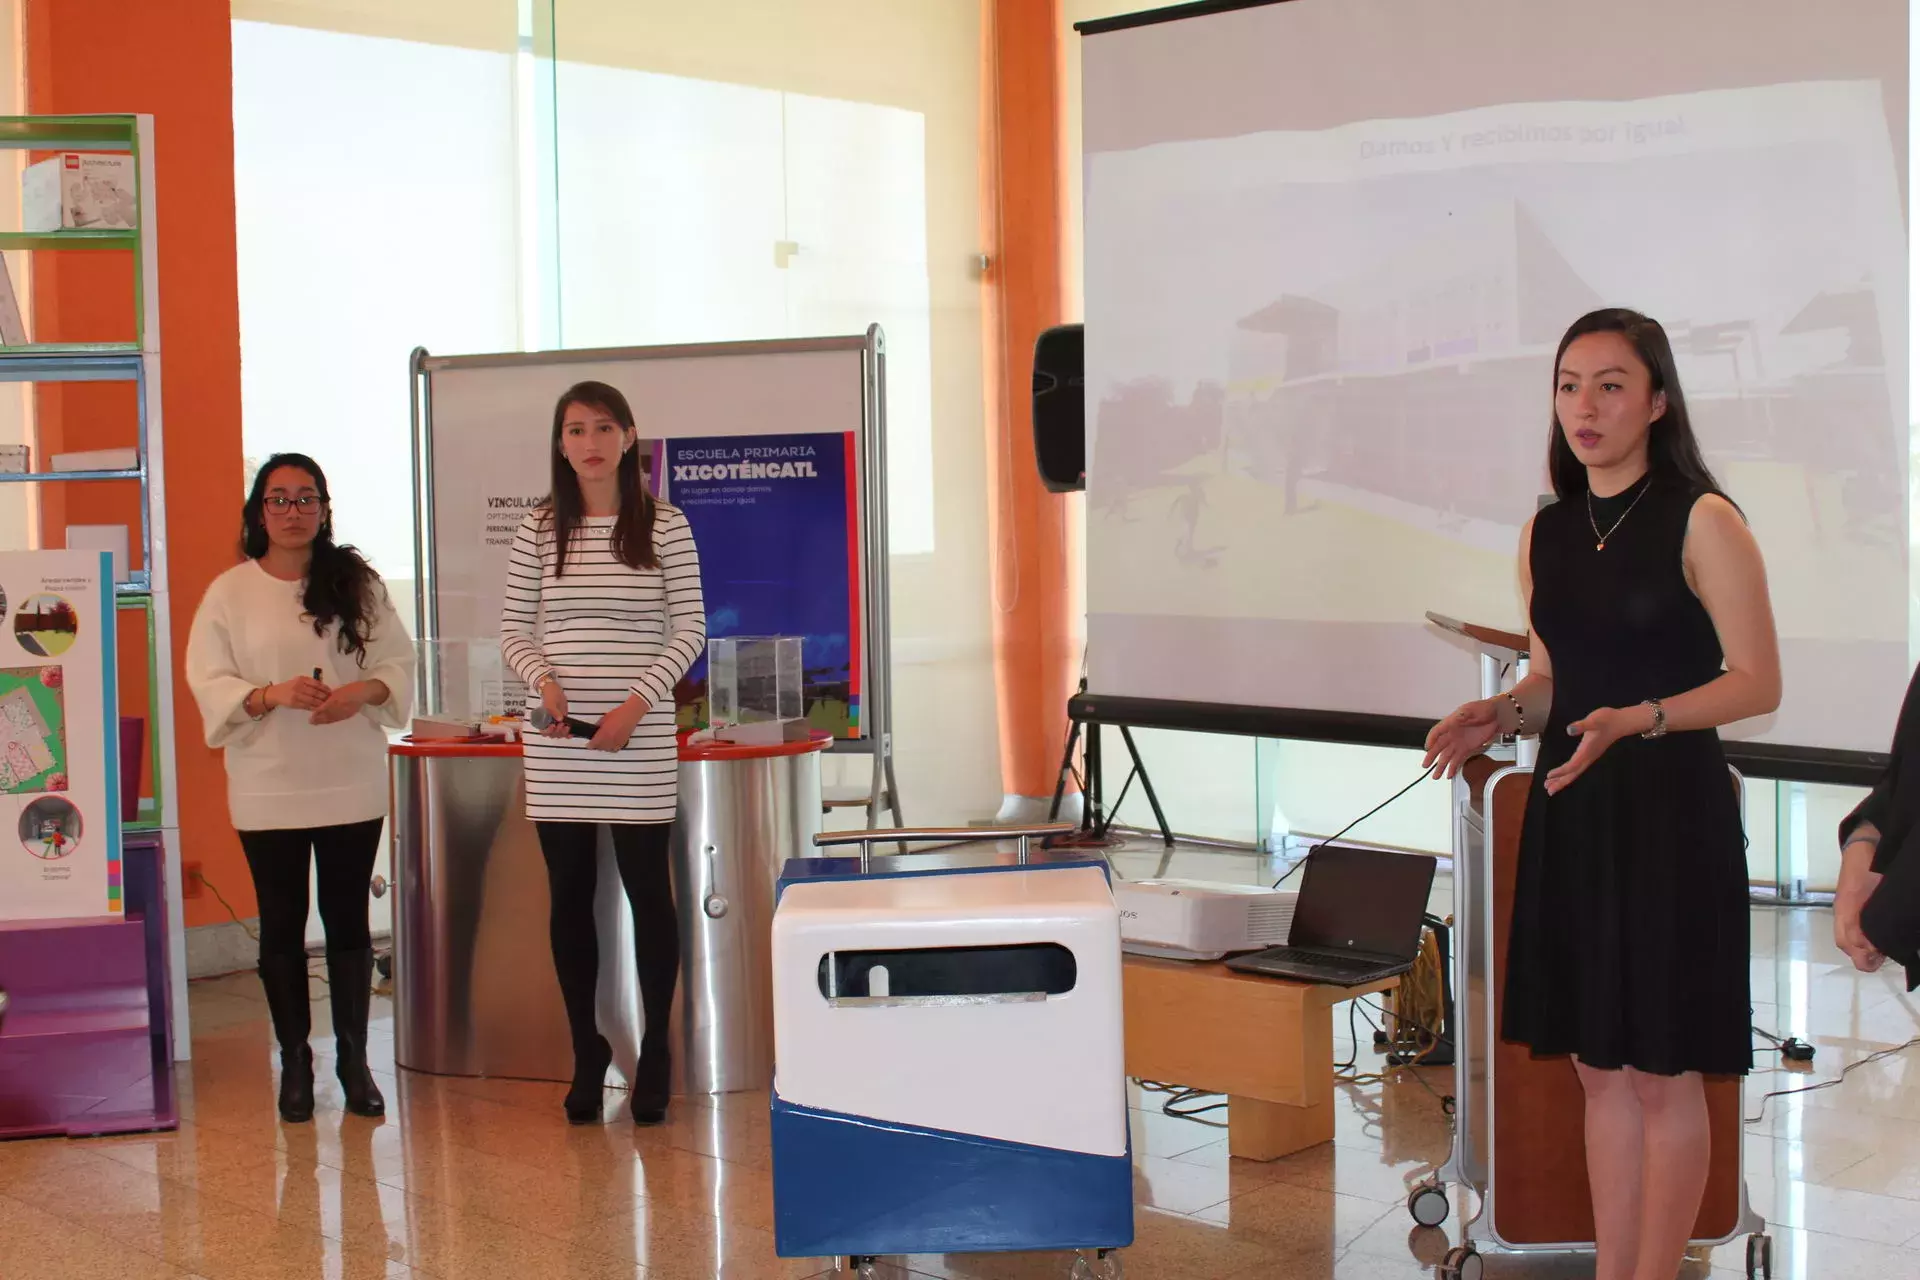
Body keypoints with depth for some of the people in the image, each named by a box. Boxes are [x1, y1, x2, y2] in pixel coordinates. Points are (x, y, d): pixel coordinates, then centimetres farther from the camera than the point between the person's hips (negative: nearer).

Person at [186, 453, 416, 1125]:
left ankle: (353, 1059, 16)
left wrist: (362, 692, -17)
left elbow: (398, 662, 3)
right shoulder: (229, 592, 0)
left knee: (348, 922, 6)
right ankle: (294, 1062, 18)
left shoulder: (359, 584, 4)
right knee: (282, 926, 7)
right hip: (268, 787, -1)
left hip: (352, 784, 1)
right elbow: (209, 683, -4)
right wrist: (273, 695, -22)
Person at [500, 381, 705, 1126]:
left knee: (647, 891, 2)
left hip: (639, 741, -2)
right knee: (570, 896, 7)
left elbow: (690, 628, -1)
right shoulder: (538, 531, 6)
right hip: (559, 746, 2)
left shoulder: (664, 527, 0)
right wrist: (544, 681, -11)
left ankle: (655, 1053, 15)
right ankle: (587, 1051, 19)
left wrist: (637, 703, -11)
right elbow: (514, 628, 9)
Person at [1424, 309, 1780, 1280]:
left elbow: (1758, 682, -10)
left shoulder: (1703, 522, -8)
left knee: (1664, 1076, 2)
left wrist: (1639, 719, -23)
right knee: (1599, 1068, 12)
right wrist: (1499, 715, -2)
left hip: (1669, 810, -6)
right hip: (1570, 813, 6)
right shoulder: (1546, 536, 10)